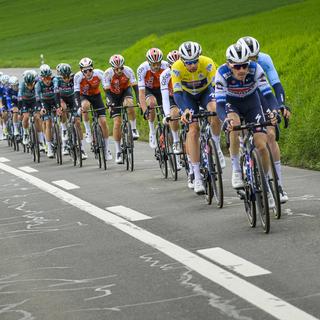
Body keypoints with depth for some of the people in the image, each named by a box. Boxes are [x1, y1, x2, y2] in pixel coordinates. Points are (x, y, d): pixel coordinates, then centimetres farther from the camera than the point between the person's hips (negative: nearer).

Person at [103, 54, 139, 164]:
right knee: (117, 122, -9)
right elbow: (107, 91, -25)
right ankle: (118, 151, -2)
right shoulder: (108, 73, -27)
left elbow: (135, 86, -26)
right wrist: (110, 102, -41)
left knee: (129, 104, -36)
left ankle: (133, 129, -15)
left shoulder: (128, 71, -26)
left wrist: (139, 100, -38)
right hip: (114, 94, 0)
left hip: (126, 90, 0)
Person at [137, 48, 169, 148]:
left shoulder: (166, 66, -30)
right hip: (147, 89, -2)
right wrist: (145, 111, -46)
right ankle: (152, 131, -17)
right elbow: (141, 92, -37)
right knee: (152, 102, -33)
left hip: (161, 88, 2)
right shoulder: (142, 69, -33)